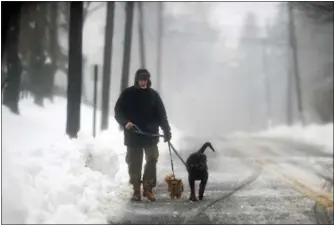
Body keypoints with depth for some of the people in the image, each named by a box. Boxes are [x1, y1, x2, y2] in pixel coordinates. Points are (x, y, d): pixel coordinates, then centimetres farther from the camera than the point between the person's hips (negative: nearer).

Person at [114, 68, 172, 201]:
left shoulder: (153, 94, 7)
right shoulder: (127, 94, 1)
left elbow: (161, 115, 7)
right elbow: (118, 112, 0)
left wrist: (166, 131, 0)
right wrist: (125, 122, -18)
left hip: (151, 135, 1)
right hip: (133, 135, -1)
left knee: (152, 160, -4)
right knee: (134, 164, 3)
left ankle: (148, 188, 6)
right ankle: (136, 191, 11)